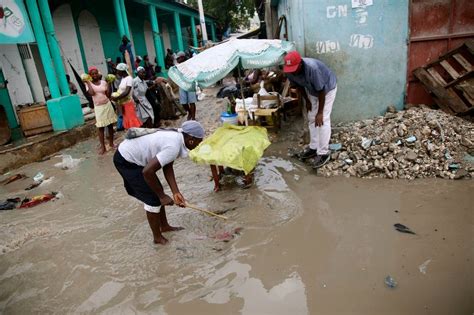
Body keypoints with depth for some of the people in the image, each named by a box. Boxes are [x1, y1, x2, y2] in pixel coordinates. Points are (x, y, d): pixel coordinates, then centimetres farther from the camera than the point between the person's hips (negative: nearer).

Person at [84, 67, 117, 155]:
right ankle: (102, 147, 6)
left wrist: (109, 83, -9)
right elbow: (92, 93, -21)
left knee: (110, 125, 8)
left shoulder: (104, 82, 2)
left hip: (107, 105, 2)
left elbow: (108, 95, -4)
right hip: (98, 107, -2)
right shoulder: (89, 84, -2)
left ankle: (111, 143, 21)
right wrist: (88, 82, -15)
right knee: (101, 127, 1)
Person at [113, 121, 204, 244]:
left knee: (157, 193, 16)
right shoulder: (173, 147, -29)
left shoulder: (176, 136, -2)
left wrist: (176, 192, -5)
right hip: (126, 161, -9)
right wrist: (162, 196, -20)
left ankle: (164, 226, 33)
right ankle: (158, 237, 15)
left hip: (131, 154, 9)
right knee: (153, 198, -3)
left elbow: (167, 167, 1)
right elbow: (147, 171, -33)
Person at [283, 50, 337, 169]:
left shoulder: (312, 68, -40)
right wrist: (307, 101, 5)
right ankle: (313, 147, 21)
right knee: (311, 118, 8)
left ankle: (323, 153, -6)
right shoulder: (289, 71, -21)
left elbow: (321, 91, -31)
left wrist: (320, 112, -26)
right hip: (312, 90, 7)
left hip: (328, 88, -6)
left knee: (323, 120, -11)